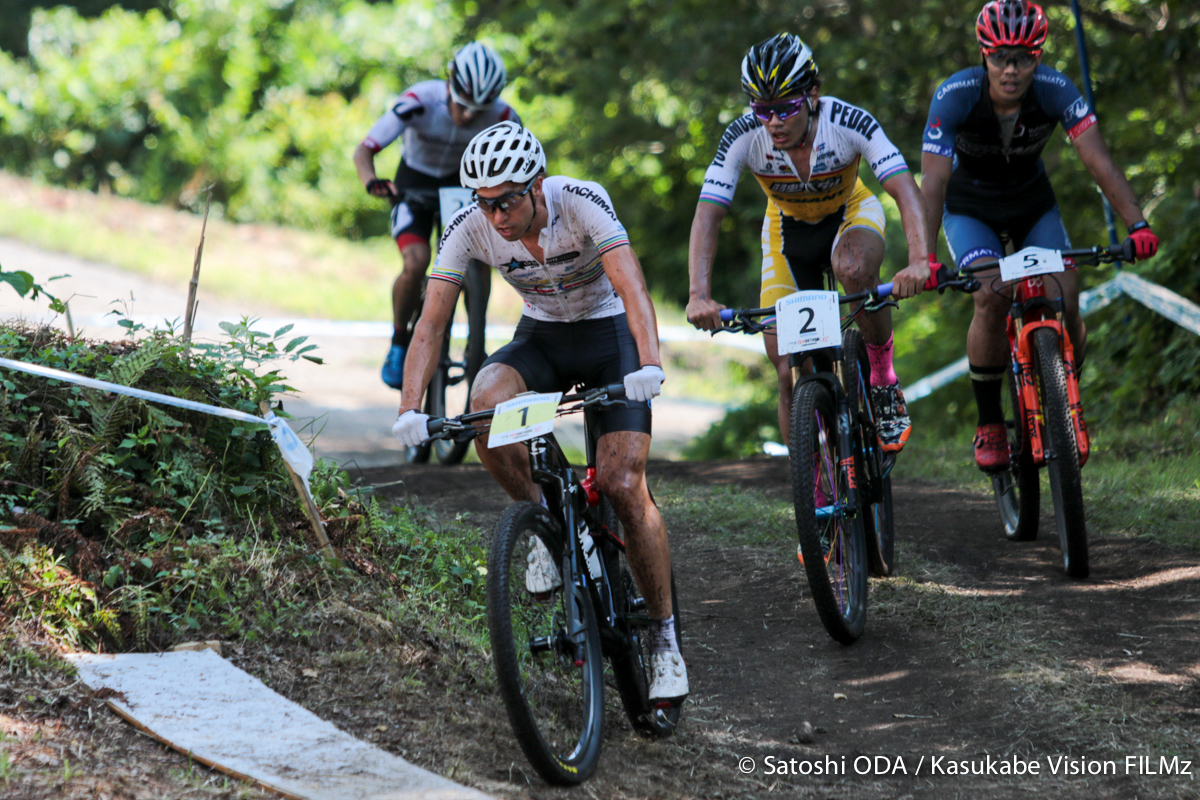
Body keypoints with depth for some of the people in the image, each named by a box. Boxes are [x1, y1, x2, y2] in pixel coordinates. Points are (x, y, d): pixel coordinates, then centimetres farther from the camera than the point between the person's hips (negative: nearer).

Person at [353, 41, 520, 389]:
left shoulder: (501, 116, -25)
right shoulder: (419, 101, -31)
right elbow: (364, 150, -29)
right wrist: (372, 182, -51)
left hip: (463, 185, 2)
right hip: (415, 184, -2)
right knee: (416, 263, -23)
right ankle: (399, 343, 0)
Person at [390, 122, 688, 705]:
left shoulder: (582, 202, -29)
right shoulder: (470, 228, -19)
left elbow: (631, 286, -40)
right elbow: (431, 322, -20)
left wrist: (649, 363, -57)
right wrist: (410, 409, -34)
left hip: (609, 335, -3)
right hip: (541, 337, 3)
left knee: (621, 484, -17)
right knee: (487, 402, -31)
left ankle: (664, 636, -2)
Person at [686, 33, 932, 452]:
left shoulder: (849, 122, -32)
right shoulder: (743, 136, -28)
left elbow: (905, 190, -40)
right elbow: (707, 215, -31)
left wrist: (919, 261, -57)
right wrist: (699, 295, -45)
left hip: (851, 214, -2)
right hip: (789, 230, 2)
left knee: (854, 270, -39)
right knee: (790, 373, -9)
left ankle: (884, 381, -16)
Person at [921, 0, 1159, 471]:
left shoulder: (1055, 91, -26)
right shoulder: (955, 96, -30)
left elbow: (1098, 160, -33)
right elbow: (933, 182, -34)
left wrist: (1137, 224, -47)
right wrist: (924, 258, -47)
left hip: (1033, 203, 2)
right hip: (970, 207, -2)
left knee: (1065, 303, -17)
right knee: (992, 298, -27)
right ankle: (988, 424, -10)